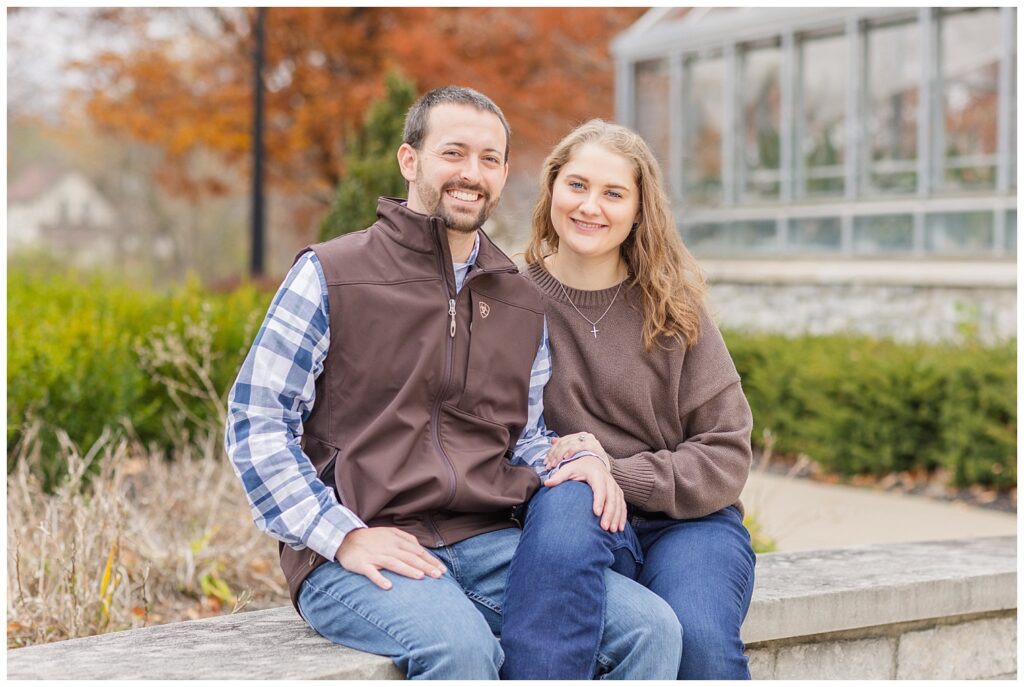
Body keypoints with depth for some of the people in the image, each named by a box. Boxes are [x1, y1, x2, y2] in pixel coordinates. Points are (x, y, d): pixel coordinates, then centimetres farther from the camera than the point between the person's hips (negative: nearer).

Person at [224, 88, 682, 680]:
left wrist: (576, 463, 2)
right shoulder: (330, 276, 3)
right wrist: (342, 535, -12)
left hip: (489, 543, 5)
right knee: (461, 646, -37)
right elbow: (255, 423, 0)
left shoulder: (523, 305, 19)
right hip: (361, 557, -5)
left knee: (655, 628, -18)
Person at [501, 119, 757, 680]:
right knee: (563, 509, -38)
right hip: (579, 526, -1)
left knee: (700, 640, -31)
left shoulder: (672, 306, 6)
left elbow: (727, 453, 2)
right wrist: (551, 469, -19)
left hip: (688, 522, 1)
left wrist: (621, 474, -13)